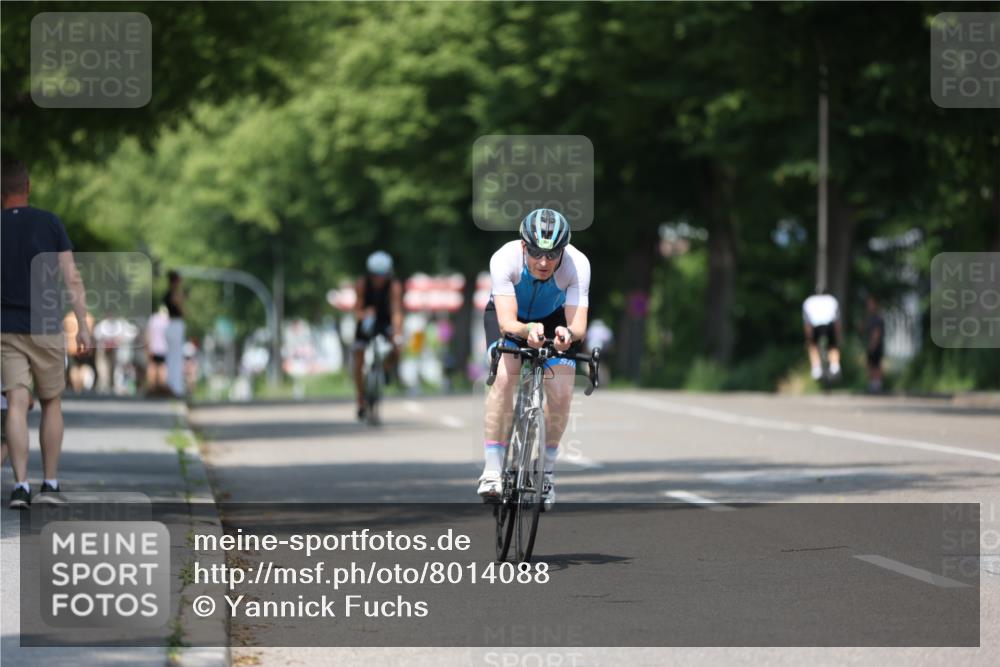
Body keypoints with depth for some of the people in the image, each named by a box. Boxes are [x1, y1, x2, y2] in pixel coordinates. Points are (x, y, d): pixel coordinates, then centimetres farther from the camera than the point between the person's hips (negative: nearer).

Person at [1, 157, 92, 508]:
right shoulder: (50, 223, -2)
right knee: (51, 404, 16)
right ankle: (50, 484, 17)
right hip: (46, 328, 0)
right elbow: (72, 277, -6)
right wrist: (83, 327, -3)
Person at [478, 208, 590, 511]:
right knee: (504, 376, -27)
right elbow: (507, 322, -41)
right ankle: (492, 471, -23)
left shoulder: (577, 265, -33)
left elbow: (579, 326, -37)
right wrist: (527, 331, -62)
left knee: (561, 393, -15)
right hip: (509, 315, -1)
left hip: (553, 318, 1)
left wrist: (568, 333, -60)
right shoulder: (504, 259, -36)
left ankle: (547, 469, 9)